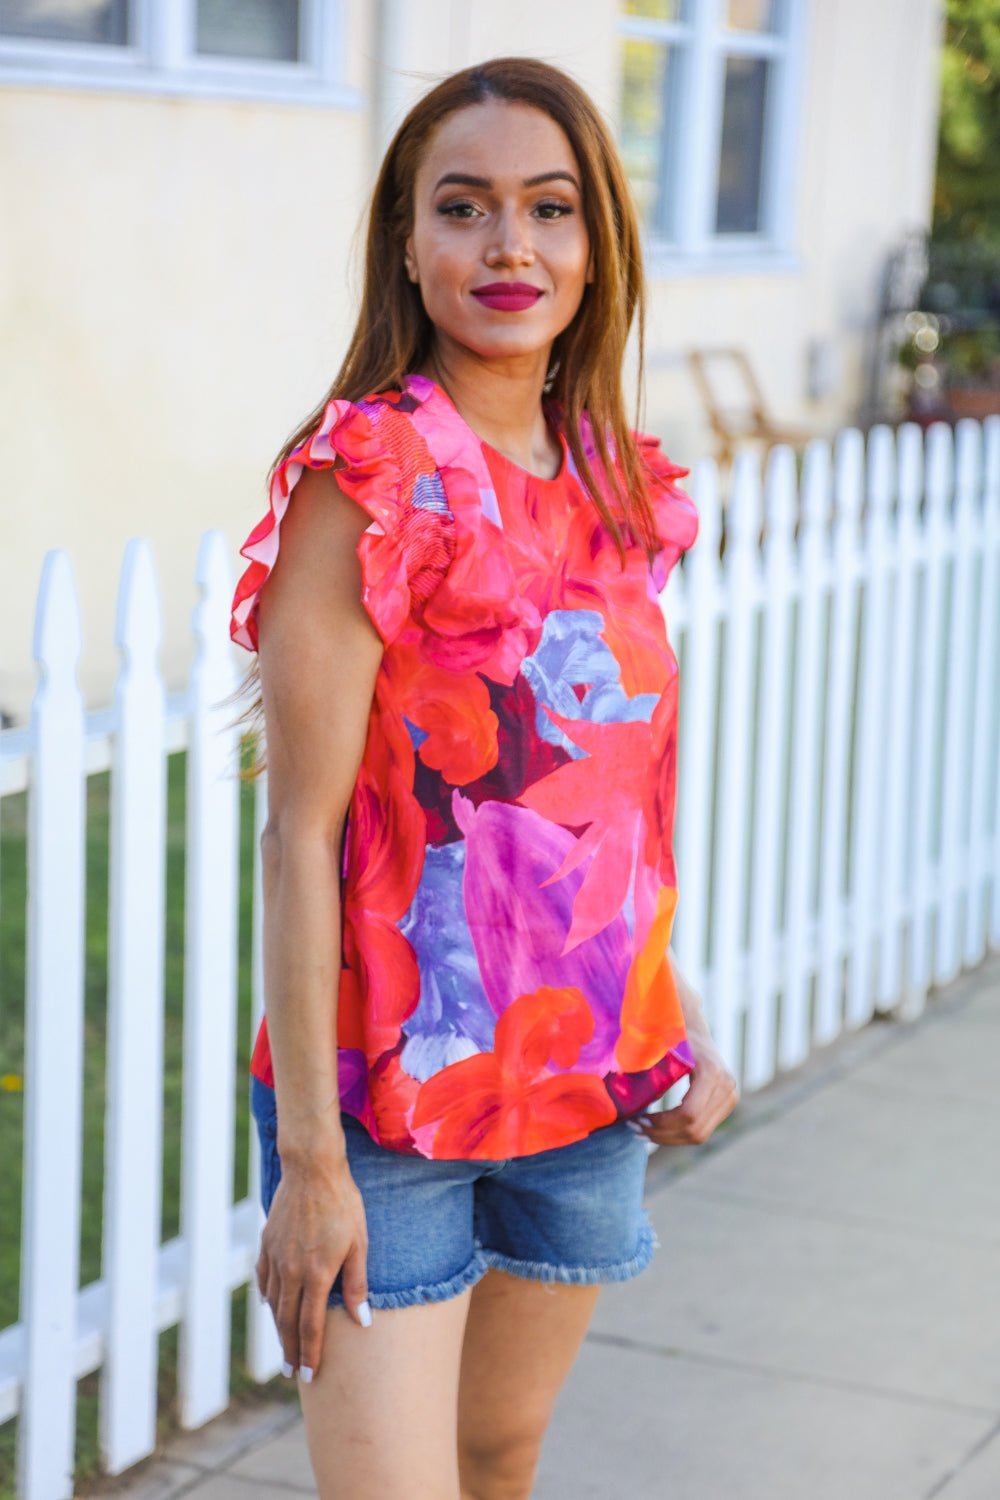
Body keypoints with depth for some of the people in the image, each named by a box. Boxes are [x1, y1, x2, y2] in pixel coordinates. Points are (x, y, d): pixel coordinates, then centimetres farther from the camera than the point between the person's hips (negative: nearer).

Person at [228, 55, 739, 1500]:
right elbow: (299, 836, -16)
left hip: (584, 1083, 6)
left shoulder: (618, 486, 6)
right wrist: (308, 1156, -17)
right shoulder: (368, 483, -14)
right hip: (388, 1094, -6)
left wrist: (680, 1028, 7)